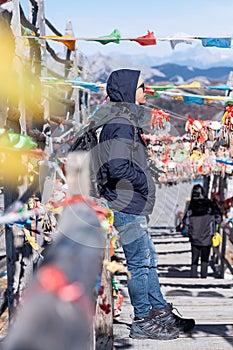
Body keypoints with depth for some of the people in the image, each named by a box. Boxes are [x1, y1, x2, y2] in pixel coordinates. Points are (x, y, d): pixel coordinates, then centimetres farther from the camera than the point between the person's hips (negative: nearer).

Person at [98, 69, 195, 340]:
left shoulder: (127, 123, 16)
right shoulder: (121, 126, -17)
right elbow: (118, 167, -27)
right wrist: (145, 182, -15)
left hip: (133, 207, 11)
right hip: (127, 208, -11)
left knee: (148, 260, 16)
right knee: (140, 263, -3)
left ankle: (162, 314, 25)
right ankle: (143, 323, 6)